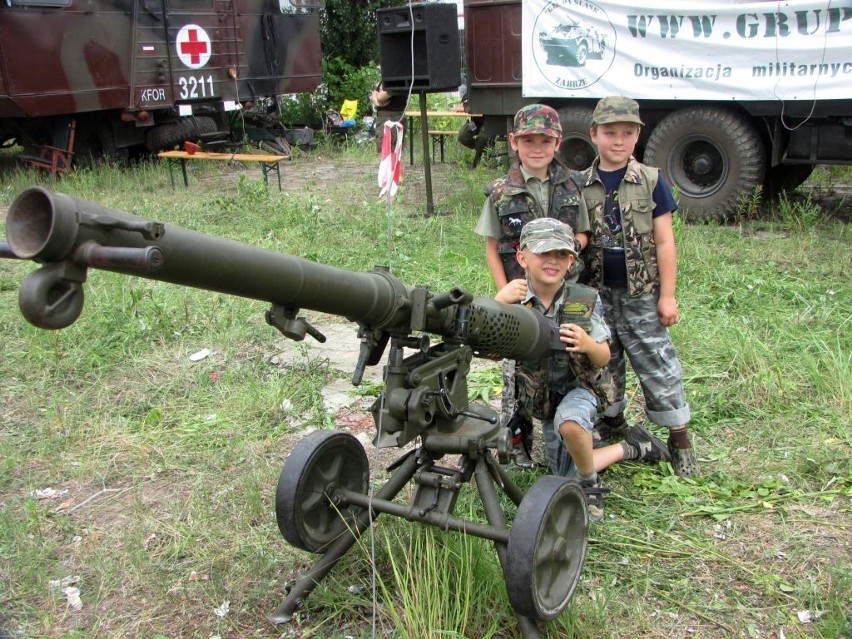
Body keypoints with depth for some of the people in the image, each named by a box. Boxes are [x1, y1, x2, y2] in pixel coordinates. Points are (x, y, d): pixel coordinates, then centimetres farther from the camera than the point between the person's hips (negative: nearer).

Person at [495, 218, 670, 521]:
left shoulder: (585, 299, -15)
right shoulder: (514, 301, -16)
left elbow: (604, 358, -8)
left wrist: (587, 344, -32)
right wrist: (498, 303, -41)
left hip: (582, 387, -3)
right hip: (544, 402, 3)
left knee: (569, 421, -38)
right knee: (569, 477, 11)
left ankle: (591, 486, -10)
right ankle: (631, 447, 33)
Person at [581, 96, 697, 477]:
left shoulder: (651, 181, -3)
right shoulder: (581, 186, 1)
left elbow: (664, 241, -3)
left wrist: (668, 295, -5)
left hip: (641, 295, -2)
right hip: (597, 294, 3)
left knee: (658, 365, 2)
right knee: (602, 364, 15)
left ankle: (679, 440, 15)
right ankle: (613, 425, 35)